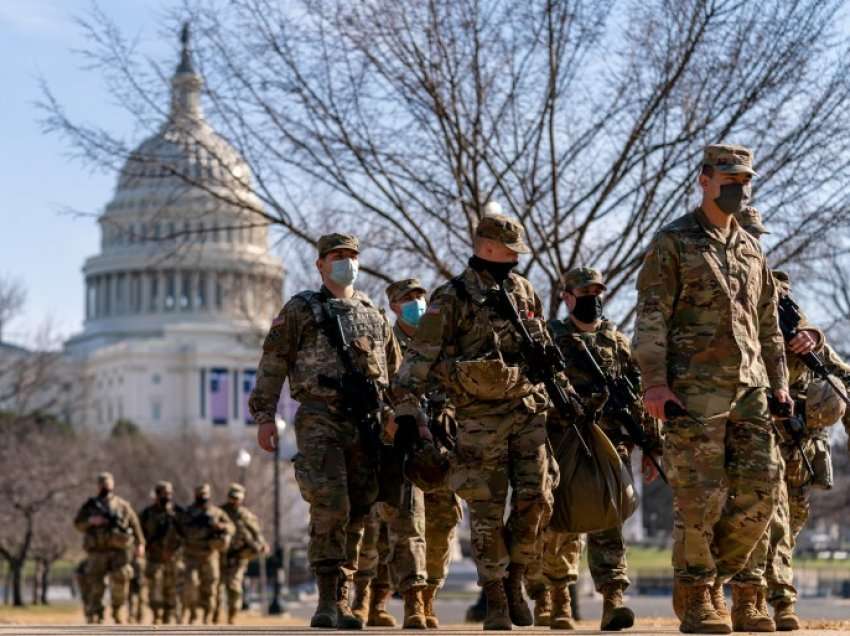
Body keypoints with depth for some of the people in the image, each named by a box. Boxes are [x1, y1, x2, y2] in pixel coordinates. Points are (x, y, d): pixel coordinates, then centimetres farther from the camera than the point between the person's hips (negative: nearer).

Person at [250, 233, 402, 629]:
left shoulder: (375, 316, 20)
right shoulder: (300, 310, 7)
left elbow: (395, 372, 25)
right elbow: (272, 364, 3)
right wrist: (264, 415, -6)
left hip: (366, 424, 4)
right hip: (320, 420, -4)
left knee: (356, 514, 3)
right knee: (330, 507, -18)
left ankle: (341, 603, 9)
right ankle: (327, 601, -15)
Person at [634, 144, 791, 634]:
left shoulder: (751, 250, 17)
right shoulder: (673, 244, -1)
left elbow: (769, 326, 22)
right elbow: (651, 320, -7)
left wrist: (780, 385, 15)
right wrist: (655, 384, -16)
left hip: (749, 390, 6)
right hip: (695, 391, -6)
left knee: (759, 493, 0)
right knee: (701, 498, -6)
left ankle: (715, 578, 17)